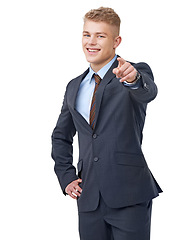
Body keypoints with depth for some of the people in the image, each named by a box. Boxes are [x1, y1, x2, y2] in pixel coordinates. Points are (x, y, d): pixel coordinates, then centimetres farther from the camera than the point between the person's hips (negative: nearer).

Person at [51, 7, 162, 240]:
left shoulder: (137, 73, -1)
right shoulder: (74, 87, 14)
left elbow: (148, 92, -25)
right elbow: (61, 136, 23)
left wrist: (134, 79, -47)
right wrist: (66, 176, 10)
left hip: (129, 196, -4)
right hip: (89, 198, 5)